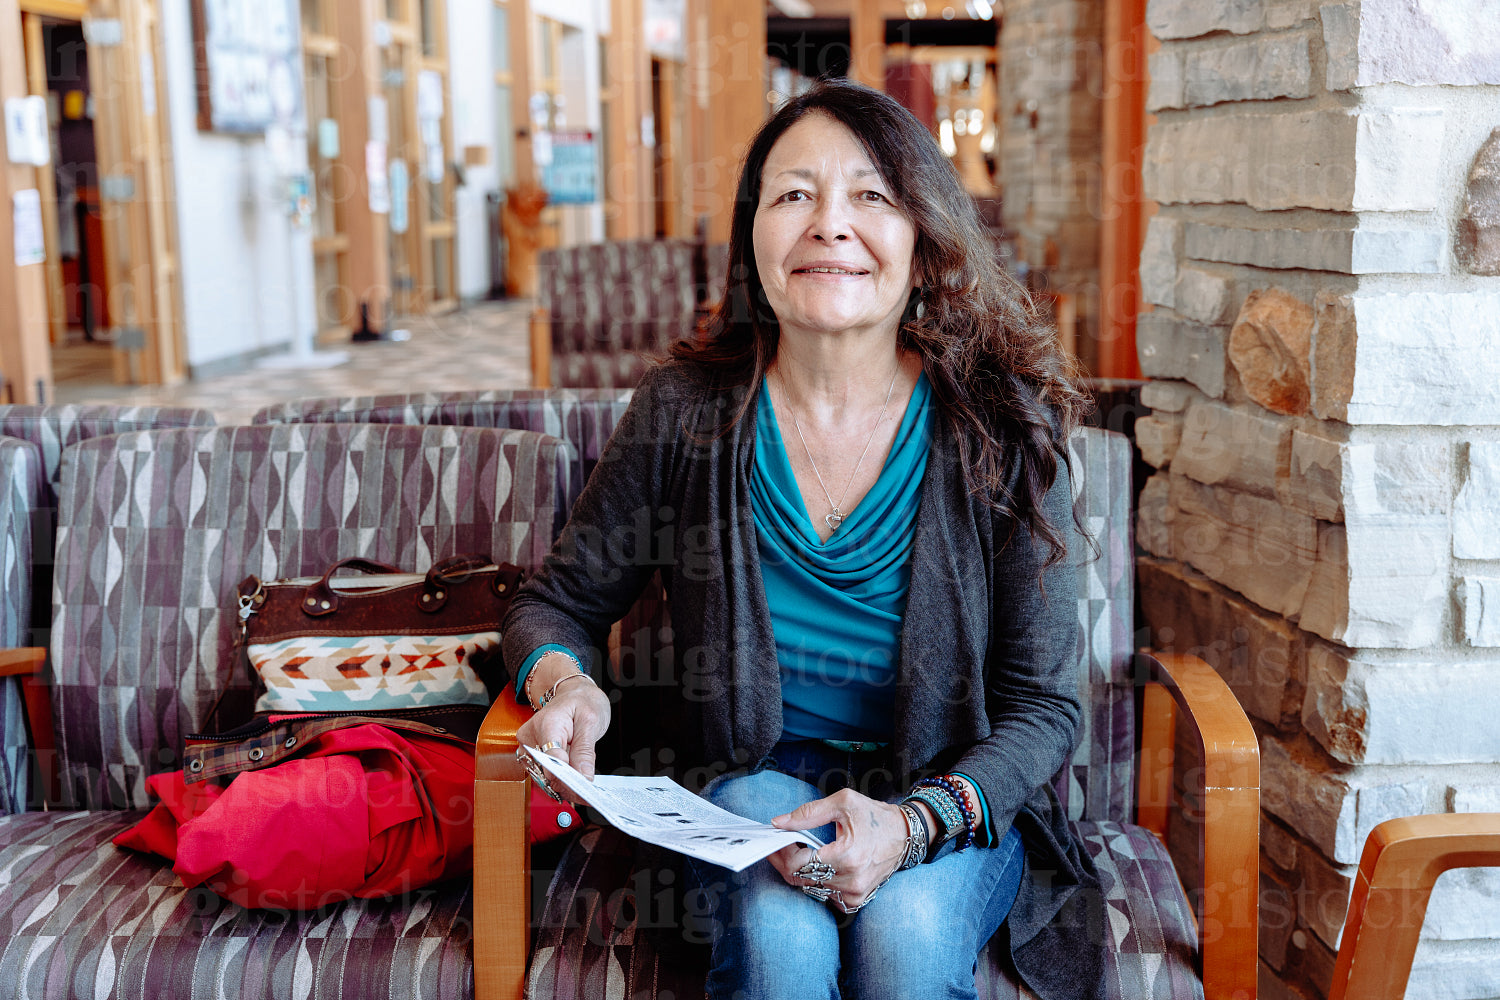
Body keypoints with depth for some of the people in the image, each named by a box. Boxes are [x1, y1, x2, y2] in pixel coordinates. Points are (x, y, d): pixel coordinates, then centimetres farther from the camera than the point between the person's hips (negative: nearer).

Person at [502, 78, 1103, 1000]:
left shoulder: (1001, 427, -11)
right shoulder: (689, 411, -9)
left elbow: (1044, 706, -8)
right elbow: (560, 601, 5)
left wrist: (915, 822, -25)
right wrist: (562, 682, -19)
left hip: (957, 794, 0)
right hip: (759, 780, 0)